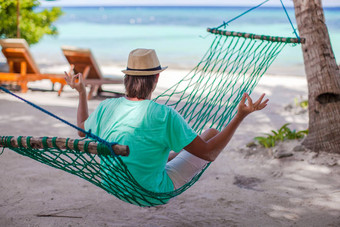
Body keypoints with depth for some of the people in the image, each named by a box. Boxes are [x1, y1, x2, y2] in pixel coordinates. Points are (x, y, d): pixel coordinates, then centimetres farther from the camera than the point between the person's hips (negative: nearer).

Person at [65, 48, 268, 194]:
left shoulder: (107, 107, -12)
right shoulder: (165, 115, -27)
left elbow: (82, 130, 11)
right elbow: (208, 153, -21)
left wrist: (81, 92, 21)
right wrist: (240, 116, -18)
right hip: (152, 193, -6)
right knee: (212, 133, 10)